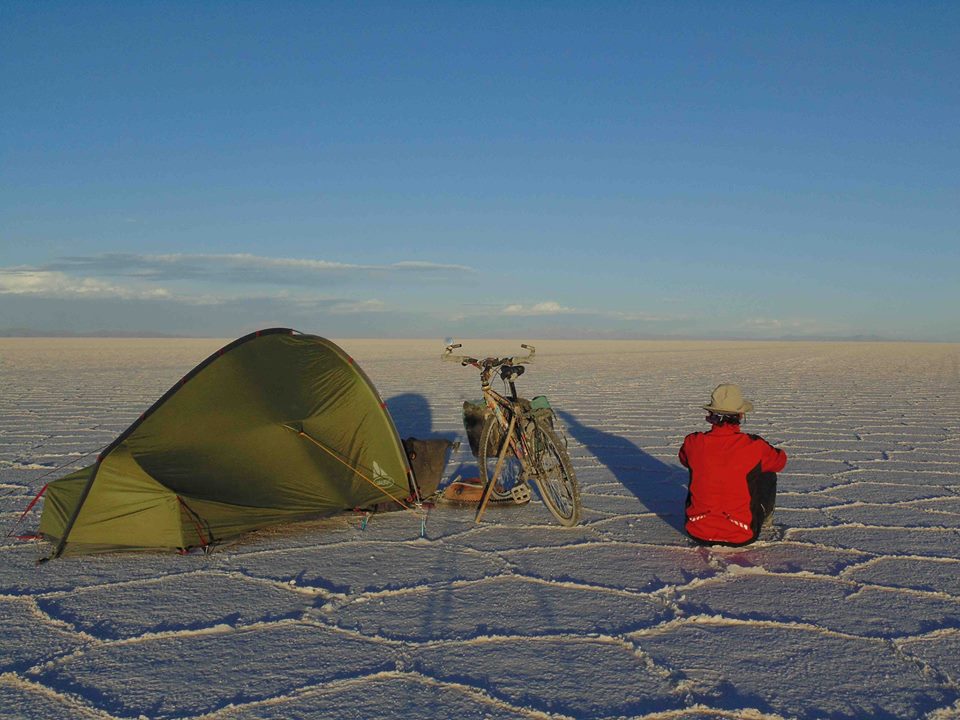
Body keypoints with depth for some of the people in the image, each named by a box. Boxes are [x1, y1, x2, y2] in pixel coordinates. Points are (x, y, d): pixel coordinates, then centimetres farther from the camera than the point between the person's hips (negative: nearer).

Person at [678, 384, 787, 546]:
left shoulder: (693, 443, -11)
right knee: (768, 476, 20)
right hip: (741, 537, -2)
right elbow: (780, 461, 8)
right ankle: (764, 516, 45)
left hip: (698, 533, 2)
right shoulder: (754, 446, -15)